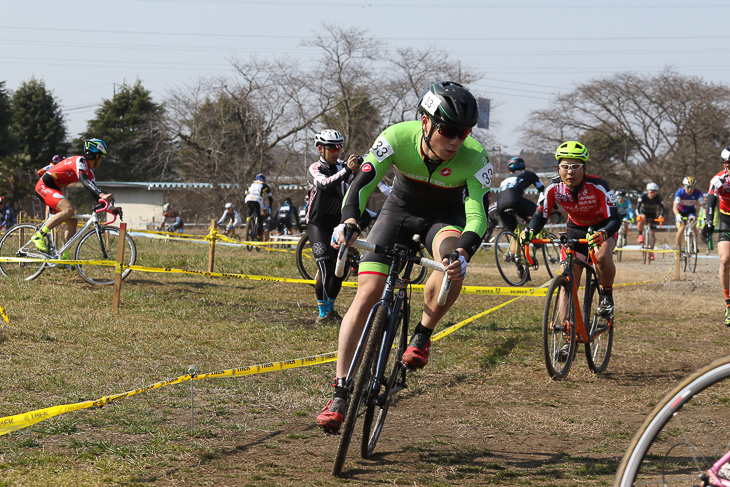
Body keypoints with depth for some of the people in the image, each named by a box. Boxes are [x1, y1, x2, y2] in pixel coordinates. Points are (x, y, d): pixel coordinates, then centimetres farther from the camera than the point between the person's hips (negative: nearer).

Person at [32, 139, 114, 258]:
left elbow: (95, 194, 13)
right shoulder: (80, 161, -16)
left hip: (53, 189, 10)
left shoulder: (89, 172, 14)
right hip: (44, 186, -10)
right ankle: (39, 236, -24)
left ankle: (64, 258, 5)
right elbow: (84, 181, -33)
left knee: (72, 221, 4)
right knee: (69, 209, -30)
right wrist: (102, 195, -46)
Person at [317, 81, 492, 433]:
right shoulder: (397, 138, -29)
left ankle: (422, 334, -10)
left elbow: (478, 215, -34)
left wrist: (463, 252, -54)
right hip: (399, 210, 1)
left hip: (444, 217, -1)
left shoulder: (474, 158, -29)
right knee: (367, 295, -12)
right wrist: (349, 221, -55)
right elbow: (362, 183, -36)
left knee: (453, 268, -36)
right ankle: (339, 393, -6)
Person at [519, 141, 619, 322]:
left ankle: (607, 294, -7)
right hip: (575, 229, 3)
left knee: (603, 257, -35)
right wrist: (530, 232, -41)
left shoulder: (597, 186, -31)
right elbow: (540, 216, -18)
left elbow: (614, 220, -34)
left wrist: (603, 234, -56)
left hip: (602, 227, -3)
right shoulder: (554, 187, -22)